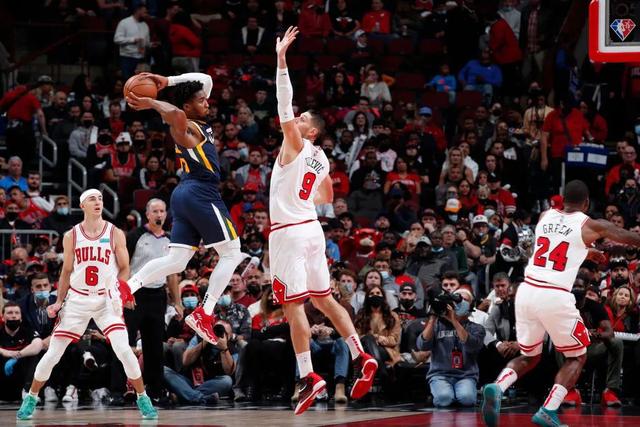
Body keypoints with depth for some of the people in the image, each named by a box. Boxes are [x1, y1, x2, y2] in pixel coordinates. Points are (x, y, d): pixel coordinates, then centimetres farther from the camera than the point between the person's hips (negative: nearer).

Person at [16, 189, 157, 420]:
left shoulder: (115, 234, -1)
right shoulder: (71, 236, 3)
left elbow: (124, 268, 4)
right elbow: (66, 272, 12)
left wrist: (120, 289, -14)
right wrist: (58, 302, 4)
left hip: (106, 299, -1)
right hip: (77, 299, 1)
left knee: (124, 350, -18)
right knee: (52, 354, 0)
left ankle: (143, 399, -3)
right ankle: (31, 399, 18)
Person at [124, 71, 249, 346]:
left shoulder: (196, 121, 14)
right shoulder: (186, 127, -13)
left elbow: (205, 79, 22)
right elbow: (176, 114, -39)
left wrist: (167, 81, 16)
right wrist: (152, 104, -23)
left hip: (184, 195, 9)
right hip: (202, 193, -9)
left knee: (176, 261, 6)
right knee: (231, 253, 1)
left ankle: (126, 288, -10)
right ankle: (204, 314, -6)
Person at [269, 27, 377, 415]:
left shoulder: (296, 146, -8)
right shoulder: (320, 158, 14)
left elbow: (284, 108, -17)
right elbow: (328, 198, 27)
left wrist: (282, 58, -20)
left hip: (289, 232, -8)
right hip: (311, 227, 9)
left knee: (293, 305, -8)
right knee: (323, 298, 15)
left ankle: (309, 378, -12)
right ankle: (362, 357, 9)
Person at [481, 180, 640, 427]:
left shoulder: (545, 216, 16)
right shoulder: (590, 226, 2)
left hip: (527, 291, 5)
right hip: (555, 297, -5)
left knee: (529, 357, 22)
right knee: (577, 357, 15)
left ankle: (497, 388, -7)